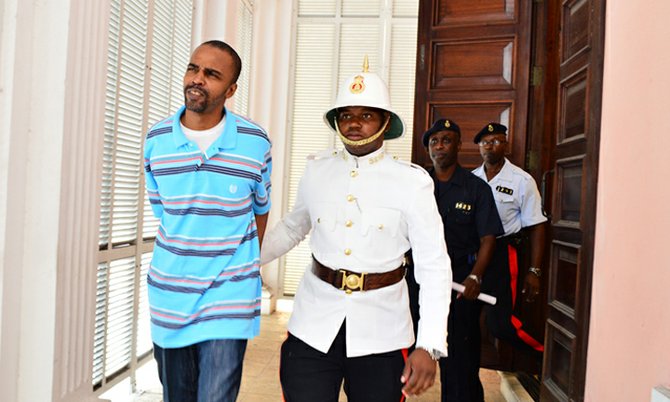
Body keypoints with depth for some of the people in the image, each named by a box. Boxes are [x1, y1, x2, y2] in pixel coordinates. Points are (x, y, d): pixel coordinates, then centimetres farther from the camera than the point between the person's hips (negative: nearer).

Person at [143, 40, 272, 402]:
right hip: (169, 296, 3)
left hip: (228, 300, -3)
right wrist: (185, 258, 8)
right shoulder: (156, 139, -1)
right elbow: (161, 212, 9)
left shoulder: (255, 143, -8)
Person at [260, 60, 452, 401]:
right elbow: (291, 229, 17)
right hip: (314, 325, 2)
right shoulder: (317, 171, 2)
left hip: (381, 332, -1)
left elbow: (433, 264, -9)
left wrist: (429, 345, -17)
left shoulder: (412, 181, -7)